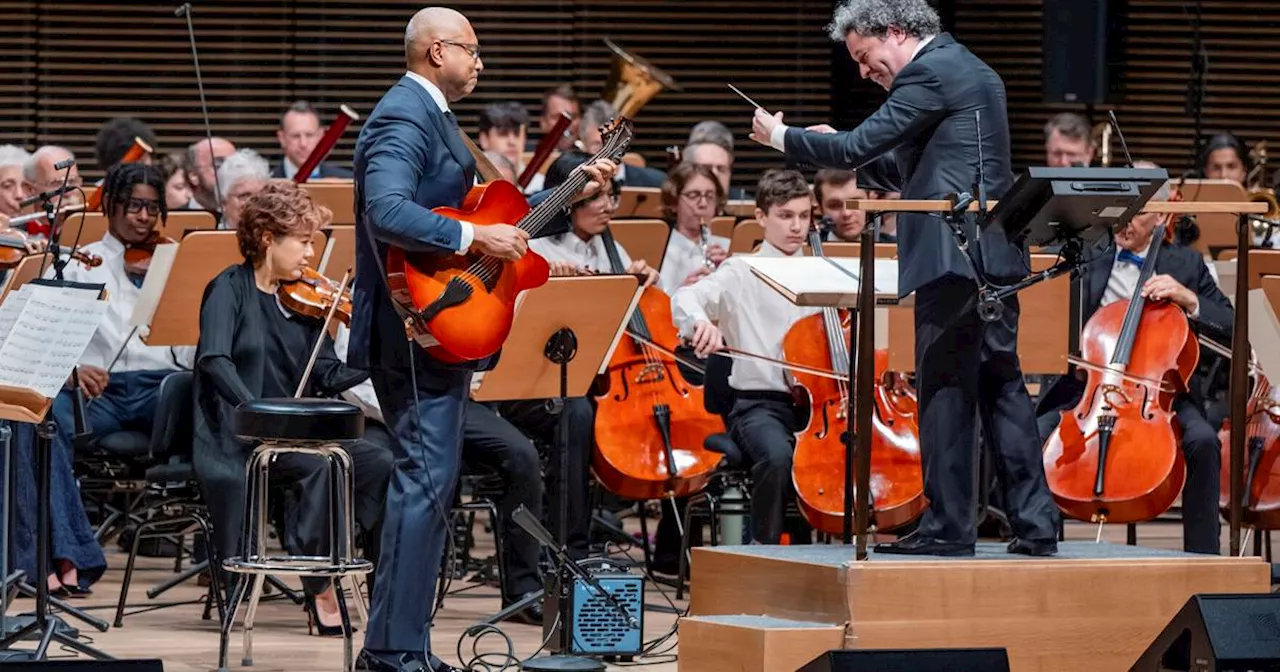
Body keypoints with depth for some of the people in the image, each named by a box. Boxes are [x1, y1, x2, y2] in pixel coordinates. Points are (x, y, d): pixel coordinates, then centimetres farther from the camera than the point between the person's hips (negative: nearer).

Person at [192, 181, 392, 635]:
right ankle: (318, 585, -20)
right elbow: (215, 360, -19)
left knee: (380, 462, -16)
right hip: (238, 440, -6)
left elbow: (327, 377, 5)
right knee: (323, 462, -31)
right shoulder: (231, 289, -4)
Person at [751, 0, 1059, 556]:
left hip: (953, 255, -10)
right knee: (1001, 386, 9)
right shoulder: (972, 72, 22)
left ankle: (947, 525, -2)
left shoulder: (929, 72, -9)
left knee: (944, 391, -5)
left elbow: (859, 147, -13)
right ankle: (1035, 524, 7)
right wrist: (845, 147, 18)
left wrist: (783, 137, 1)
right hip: (994, 255, 10)